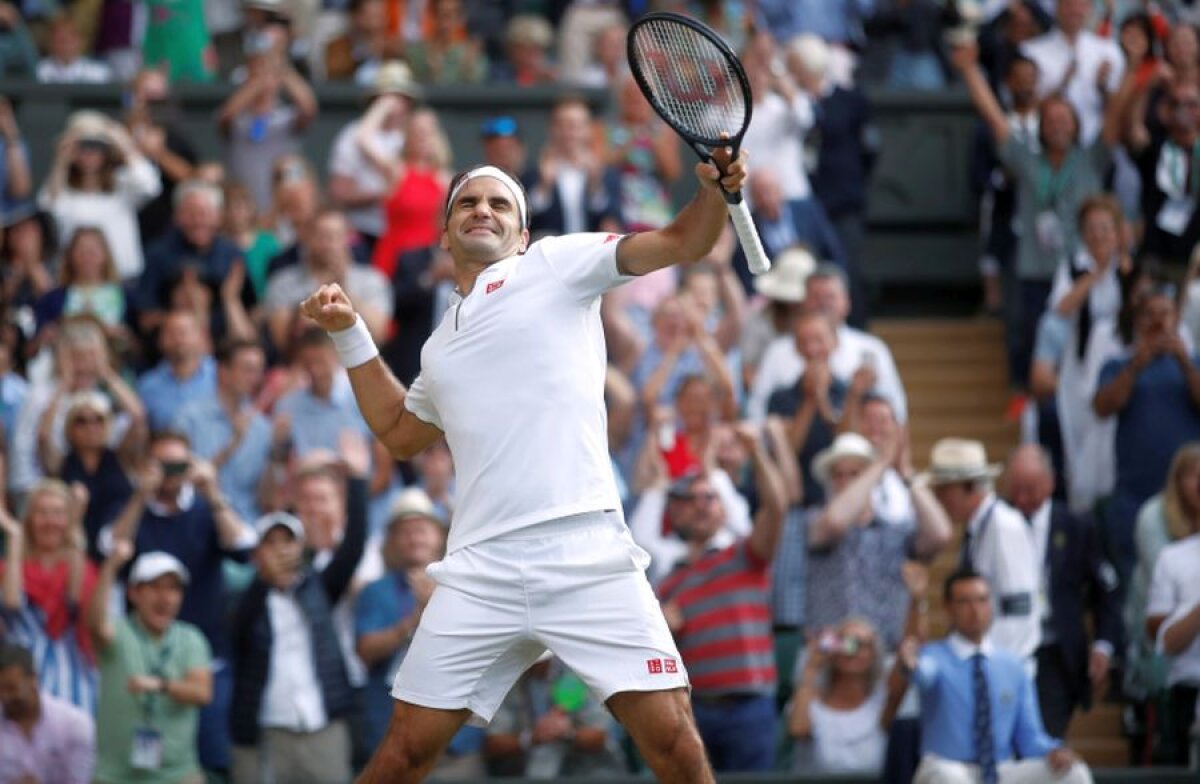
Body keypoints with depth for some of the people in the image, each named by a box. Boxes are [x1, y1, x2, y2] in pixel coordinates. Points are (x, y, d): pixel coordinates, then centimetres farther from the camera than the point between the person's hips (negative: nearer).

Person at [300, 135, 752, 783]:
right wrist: (350, 335, 34)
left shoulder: (555, 264, 9)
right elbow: (400, 433, 41)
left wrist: (714, 189, -20)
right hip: (480, 574, 5)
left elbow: (682, 242, 0)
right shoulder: (442, 345, 25)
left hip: (588, 559, -5)